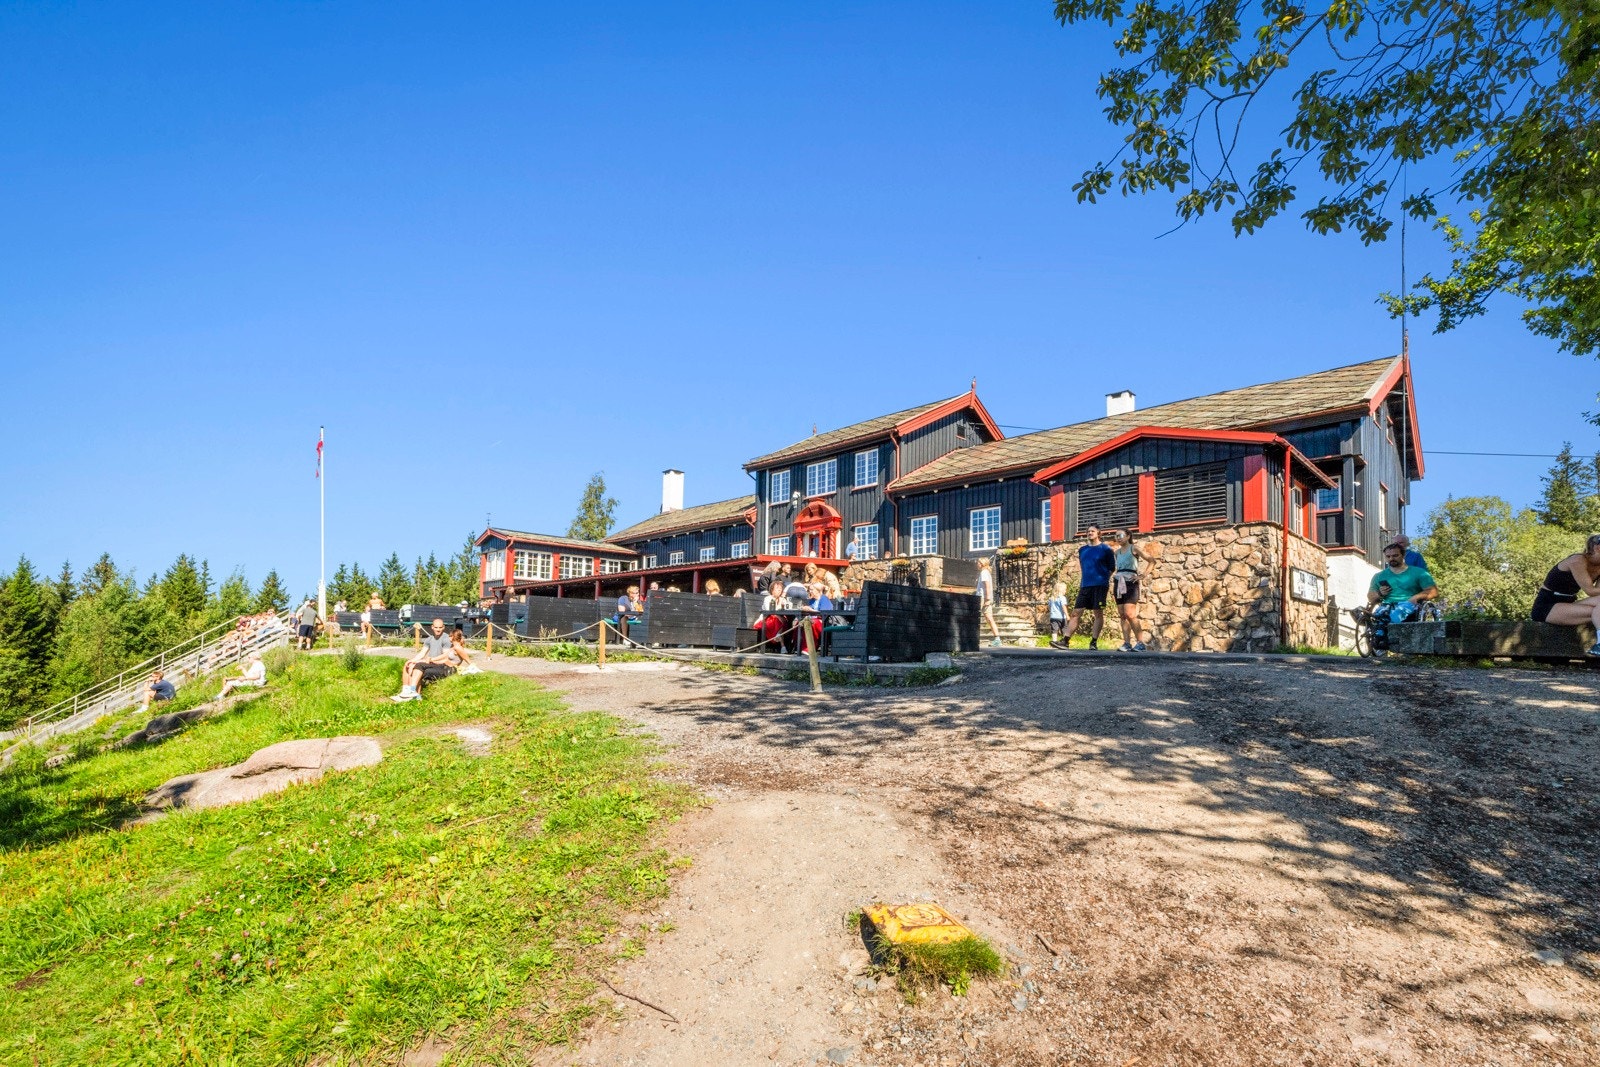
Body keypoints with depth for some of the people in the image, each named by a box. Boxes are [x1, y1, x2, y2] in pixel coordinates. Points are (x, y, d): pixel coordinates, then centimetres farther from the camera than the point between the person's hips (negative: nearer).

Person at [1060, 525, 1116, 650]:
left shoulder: (1105, 549, 2)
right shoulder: (1082, 549, 16)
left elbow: (1112, 568, 4)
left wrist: (1105, 579, -4)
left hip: (1100, 585, -4)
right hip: (1085, 586, 5)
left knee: (1098, 613, -2)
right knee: (1076, 612, -1)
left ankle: (1094, 642, 4)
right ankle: (1065, 640, -3)